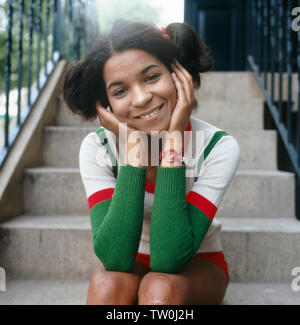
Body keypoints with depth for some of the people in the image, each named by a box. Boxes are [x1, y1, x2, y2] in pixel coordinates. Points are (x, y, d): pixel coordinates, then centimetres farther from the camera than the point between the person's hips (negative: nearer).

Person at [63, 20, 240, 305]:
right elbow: (115, 258, -29)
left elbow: (169, 259, -30)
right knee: (108, 282, -32)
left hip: (197, 266, 0)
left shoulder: (219, 147, -22)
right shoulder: (97, 149, -17)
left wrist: (173, 141, -33)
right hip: (130, 264, 1)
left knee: (159, 286, -32)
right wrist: (133, 147, -31)